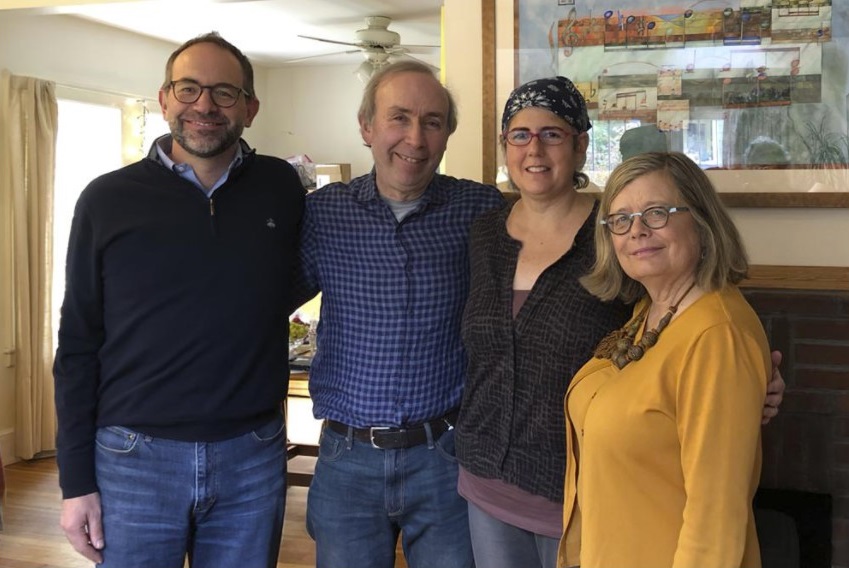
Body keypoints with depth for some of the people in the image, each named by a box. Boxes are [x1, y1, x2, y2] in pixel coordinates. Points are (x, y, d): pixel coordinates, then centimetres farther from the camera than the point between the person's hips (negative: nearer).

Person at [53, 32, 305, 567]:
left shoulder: (283, 189, 1)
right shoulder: (108, 200, -2)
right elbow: (78, 347, 0)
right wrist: (76, 481, -2)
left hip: (254, 460, 1)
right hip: (133, 460, -1)